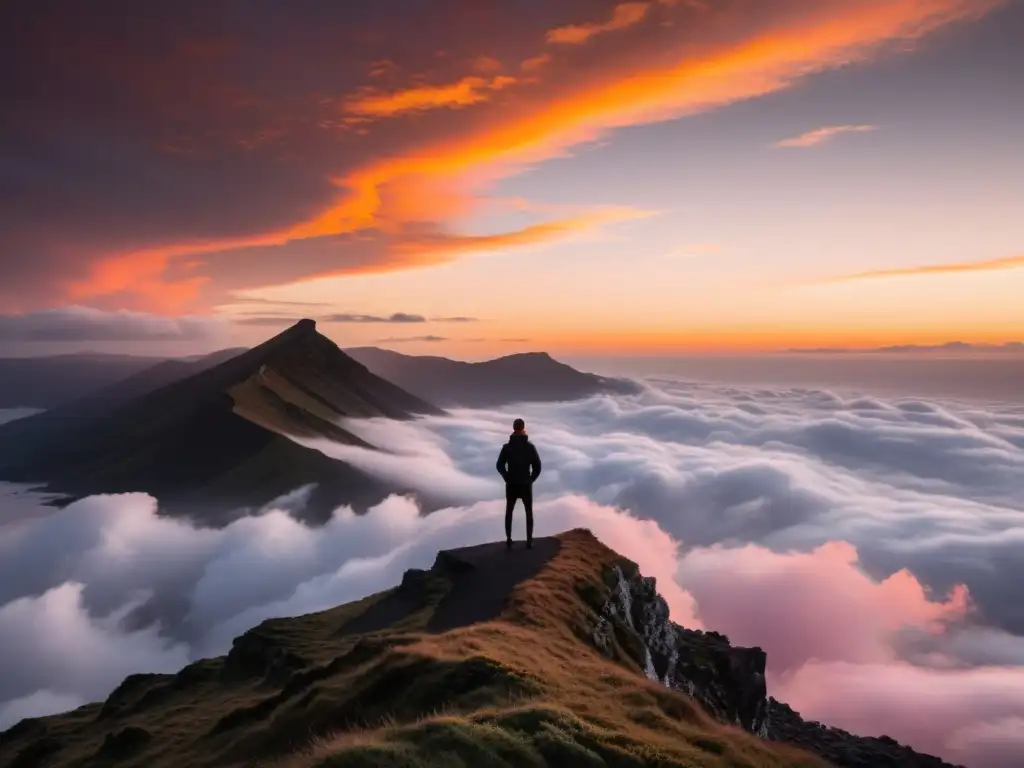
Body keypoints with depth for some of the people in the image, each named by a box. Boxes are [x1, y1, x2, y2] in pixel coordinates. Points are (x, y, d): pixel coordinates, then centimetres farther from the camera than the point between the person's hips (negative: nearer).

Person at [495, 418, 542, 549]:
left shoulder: (507, 447, -4)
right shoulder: (530, 446, -6)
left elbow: (499, 466, -3)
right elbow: (537, 467, -7)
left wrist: (507, 478, 8)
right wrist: (531, 479, 5)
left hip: (511, 485, 1)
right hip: (526, 484, -1)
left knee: (509, 512, 13)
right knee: (529, 512, 11)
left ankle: (508, 540, 8)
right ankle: (529, 541, 6)